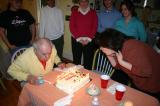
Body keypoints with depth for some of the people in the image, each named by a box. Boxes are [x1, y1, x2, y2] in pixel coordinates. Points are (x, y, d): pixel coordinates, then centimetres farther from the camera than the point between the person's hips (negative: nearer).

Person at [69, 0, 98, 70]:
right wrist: (79, 38, -9)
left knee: (88, 61, 1)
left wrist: (88, 38, -8)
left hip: (89, 41, 0)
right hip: (76, 40, 0)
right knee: (76, 60, 3)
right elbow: (72, 26, 0)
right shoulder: (74, 12, 7)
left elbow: (95, 27, 2)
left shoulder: (93, 12, 8)